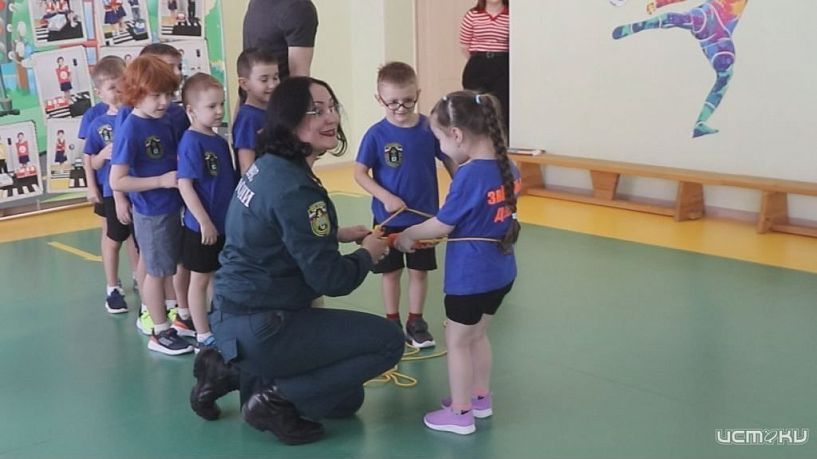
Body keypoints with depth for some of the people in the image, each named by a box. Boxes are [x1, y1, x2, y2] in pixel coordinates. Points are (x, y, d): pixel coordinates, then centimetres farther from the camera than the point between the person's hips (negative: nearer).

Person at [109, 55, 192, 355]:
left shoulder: (164, 124, 2)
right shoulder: (130, 130, -19)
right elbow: (117, 181, -21)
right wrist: (161, 181, -22)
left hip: (172, 208, 7)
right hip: (151, 214, -7)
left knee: (171, 268, 19)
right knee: (157, 272, 5)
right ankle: (160, 333, 17)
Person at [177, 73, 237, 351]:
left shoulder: (220, 141, 5)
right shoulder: (191, 142, -18)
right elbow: (185, 185, -21)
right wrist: (204, 222, -21)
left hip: (225, 225, 7)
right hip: (202, 227, -7)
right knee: (200, 280, 7)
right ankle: (203, 337, 17)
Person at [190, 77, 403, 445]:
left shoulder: (268, 166, 6)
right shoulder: (293, 188, -23)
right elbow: (330, 280, -20)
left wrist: (335, 234, 13)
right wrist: (368, 253, 0)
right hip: (259, 327, -9)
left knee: (346, 399, 21)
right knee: (389, 341, -5)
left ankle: (234, 373, 15)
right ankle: (276, 397, -3)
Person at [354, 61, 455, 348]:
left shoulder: (429, 129, -8)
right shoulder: (376, 134, -12)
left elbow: (450, 162, 2)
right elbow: (360, 173, -10)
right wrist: (385, 197, -21)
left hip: (424, 217, 1)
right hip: (388, 218, -1)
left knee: (419, 271, 11)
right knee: (391, 272, 12)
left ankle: (416, 322, 27)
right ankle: (392, 322, 27)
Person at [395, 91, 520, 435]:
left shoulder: (469, 175, -23)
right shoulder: (508, 169, 1)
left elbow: (442, 226, -16)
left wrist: (407, 236, 0)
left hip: (470, 275, -8)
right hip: (501, 271, 8)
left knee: (457, 341, 8)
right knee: (477, 335, 24)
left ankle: (460, 414, 18)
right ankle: (481, 398, 36)